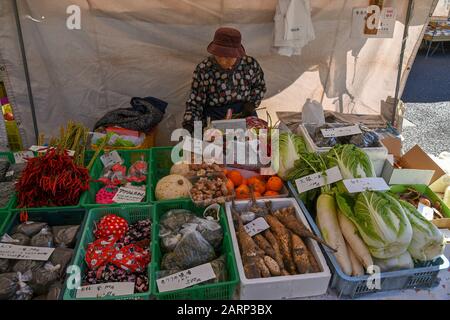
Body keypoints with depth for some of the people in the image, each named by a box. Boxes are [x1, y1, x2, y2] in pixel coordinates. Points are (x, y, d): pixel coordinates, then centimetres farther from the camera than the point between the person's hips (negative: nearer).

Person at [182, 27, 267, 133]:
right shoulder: (203, 69, -10)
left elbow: (260, 86, 14)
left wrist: (251, 103, -3)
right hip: (214, 119, -2)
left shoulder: (250, 64, -5)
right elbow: (194, 103, -6)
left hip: (245, 116, 2)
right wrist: (188, 126, -20)